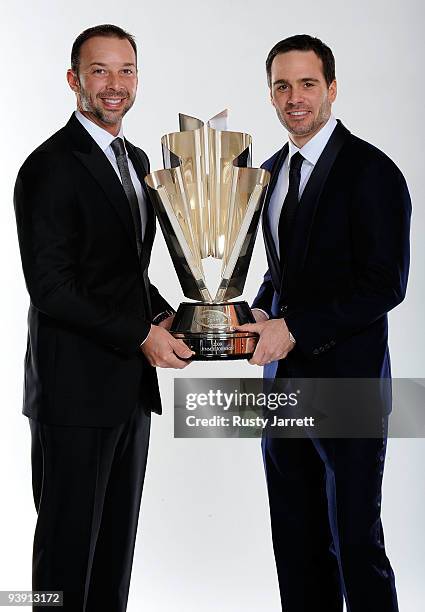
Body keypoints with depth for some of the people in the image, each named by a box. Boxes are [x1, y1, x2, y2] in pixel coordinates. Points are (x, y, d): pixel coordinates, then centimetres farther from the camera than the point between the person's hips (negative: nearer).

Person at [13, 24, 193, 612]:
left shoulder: (137, 160, 14)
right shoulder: (50, 167, -13)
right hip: (77, 387, -8)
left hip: (131, 384, 8)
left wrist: (163, 314, 3)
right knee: (69, 540, 5)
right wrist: (142, 335, -17)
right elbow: (50, 286, -18)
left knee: (117, 538, 17)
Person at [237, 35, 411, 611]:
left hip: (345, 381, -7)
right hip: (284, 379, 7)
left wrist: (294, 328, -20)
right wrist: (261, 312, 1)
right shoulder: (272, 171, 12)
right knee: (296, 542, 15)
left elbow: (385, 284, -17)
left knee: (355, 543, 3)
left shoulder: (372, 172, -12)